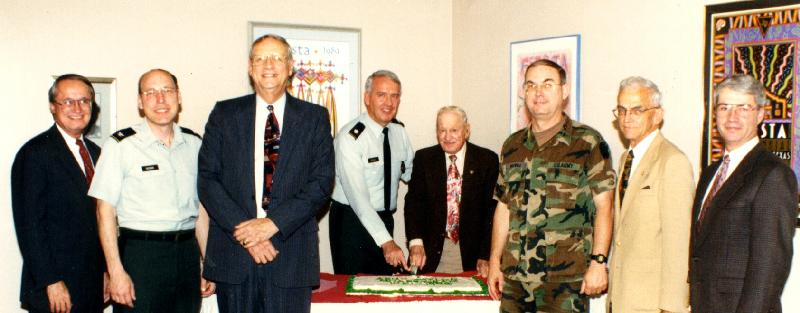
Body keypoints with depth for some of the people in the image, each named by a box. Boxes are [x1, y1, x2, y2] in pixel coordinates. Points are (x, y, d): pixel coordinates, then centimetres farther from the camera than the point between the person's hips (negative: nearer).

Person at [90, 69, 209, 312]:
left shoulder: (194, 144, 9)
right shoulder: (121, 145, -4)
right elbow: (105, 211, -5)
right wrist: (116, 271, -11)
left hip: (187, 253, 4)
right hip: (140, 253, -4)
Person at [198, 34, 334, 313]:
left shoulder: (314, 117, 6)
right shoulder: (224, 114, 8)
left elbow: (322, 181, -2)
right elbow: (207, 179, 1)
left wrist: (274, 223, -13)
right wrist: (242, 229, -11)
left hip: (291, 254, -1)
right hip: (233, 253, 1)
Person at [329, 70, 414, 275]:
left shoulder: (399, 131, 2)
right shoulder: (351, 137, -19)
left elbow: (410, 173, 15)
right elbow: (358, 197, -26)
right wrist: (386, 241, -32)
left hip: (385, 219, 6)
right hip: (352, 220, -6)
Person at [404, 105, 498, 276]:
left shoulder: (487, 160, -1)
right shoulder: (423, 158, 4)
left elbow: (492, 209, -3)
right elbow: (414, 202, -2)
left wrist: (486, 256, -10)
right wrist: (416, 242, -18)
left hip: (471, 254, -1)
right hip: (432, 252, 1)